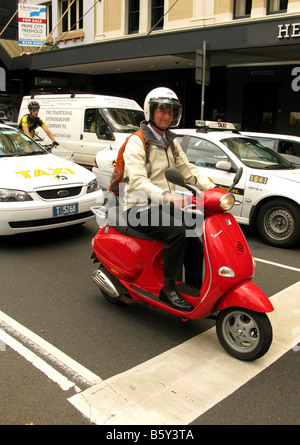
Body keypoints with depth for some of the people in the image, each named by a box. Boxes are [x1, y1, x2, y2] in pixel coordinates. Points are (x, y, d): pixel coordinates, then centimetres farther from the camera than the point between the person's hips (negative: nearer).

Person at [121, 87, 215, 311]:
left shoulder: (171, 142, 15)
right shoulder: (137, 142, -11)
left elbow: (188, 169, 14)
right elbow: (137, 181, -24)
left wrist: (212, 188, -4)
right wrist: (165, 195, -41)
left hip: (164, 207, 8)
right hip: (140, 208, -7)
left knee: (195, 245, -3)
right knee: (178, 232, -29)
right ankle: (169, 288, -18)